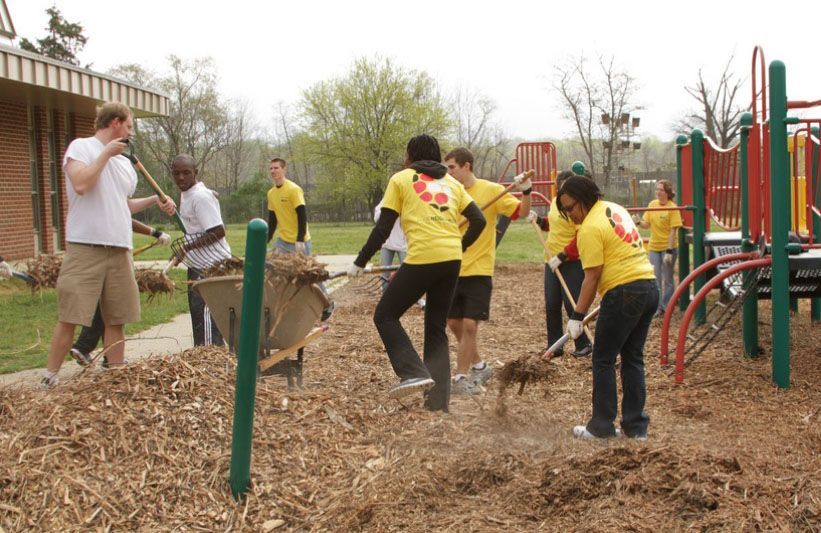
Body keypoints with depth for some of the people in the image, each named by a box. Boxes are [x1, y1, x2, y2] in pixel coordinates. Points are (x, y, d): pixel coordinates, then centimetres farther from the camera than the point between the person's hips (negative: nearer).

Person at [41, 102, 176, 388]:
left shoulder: (125, 163, 20)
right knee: (69, 317, -6)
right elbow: (81, 184, -18)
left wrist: (154, 200, 17)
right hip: (85, 248, -6)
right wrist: (106, 153, -9)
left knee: (116, 320, 7)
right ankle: (49, 378, 3)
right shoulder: (81, 146, -1)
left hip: (119, 251, 6)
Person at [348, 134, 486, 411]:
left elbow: (382, 228, 3)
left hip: (422, 259, -5)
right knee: (436, 327, 16)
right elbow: (478, 221, 13)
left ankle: (413, 373, -10)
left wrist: (359, 263, 9)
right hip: (452, 260, 5)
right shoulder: (452, 183, 21)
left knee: (385, 316, 9)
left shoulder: (400, 179, 9)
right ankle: (438, 399, 12)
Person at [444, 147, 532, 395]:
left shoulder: (491, 190, -7)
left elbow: (521, 212, -8)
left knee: (469, 324, -9)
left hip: (479, 270, -5)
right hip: (453, 269, 5)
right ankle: (478, 366, 30)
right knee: (454, 323, 10)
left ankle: (460, 378, 2)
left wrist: (526, 193, -25)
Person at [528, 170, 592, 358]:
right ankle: (554, 346, 17)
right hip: (552, 260, 8)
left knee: (572, 305, -3)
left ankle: (584, 345, 13)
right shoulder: (555, 202, 10)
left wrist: (562, 257, -22)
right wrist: (538, 220, 8)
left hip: (572, 262, -7)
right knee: (551, 306, 8)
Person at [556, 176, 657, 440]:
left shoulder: (590, 228, -12)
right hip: (649, 287, 9)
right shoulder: (615, 209, 14)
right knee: (633, 358, 13)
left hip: (624, 292, -9)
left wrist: (577, 317, -9)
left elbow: (592, 277, -14)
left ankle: (602, 426, 9)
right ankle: (636, 426, 16)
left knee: (603, 360, 3)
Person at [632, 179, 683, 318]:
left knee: (667, 279, 7)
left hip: (668, 247, -4)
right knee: (655, 278, 6)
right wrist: (639, 222, -19)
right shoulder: (652, 204, 2)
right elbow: (647, 224, 4)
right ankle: (658, 307, 14)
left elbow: (673, 231, -16)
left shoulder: (672, 208, -13)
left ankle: (666, 307, 18)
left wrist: (669, 252, -20)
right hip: (654, 247, 5)